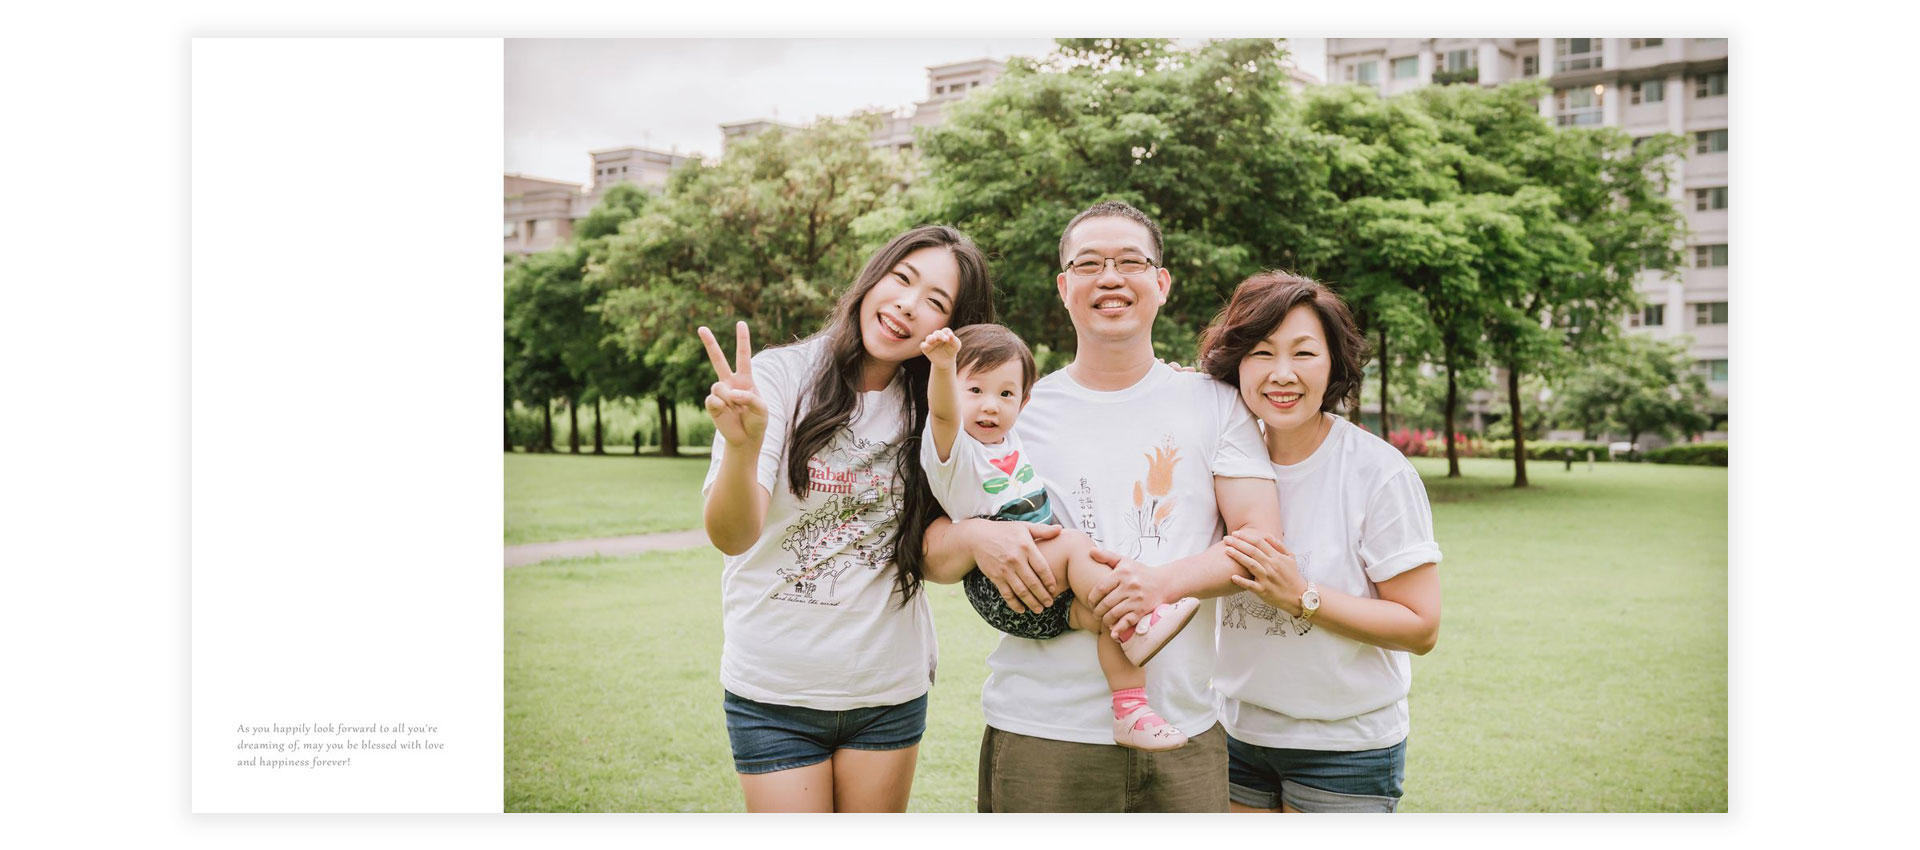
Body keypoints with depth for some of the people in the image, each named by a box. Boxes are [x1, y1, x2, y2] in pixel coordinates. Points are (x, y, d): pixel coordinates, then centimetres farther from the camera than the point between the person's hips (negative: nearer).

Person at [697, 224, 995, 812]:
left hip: (891, 691, 3)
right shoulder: (779, 376, -10)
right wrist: (743, 446, -40)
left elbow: (936, 560, 1)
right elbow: (733, 537, -21)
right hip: (775, 694, -3)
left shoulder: (933, 410, 1)